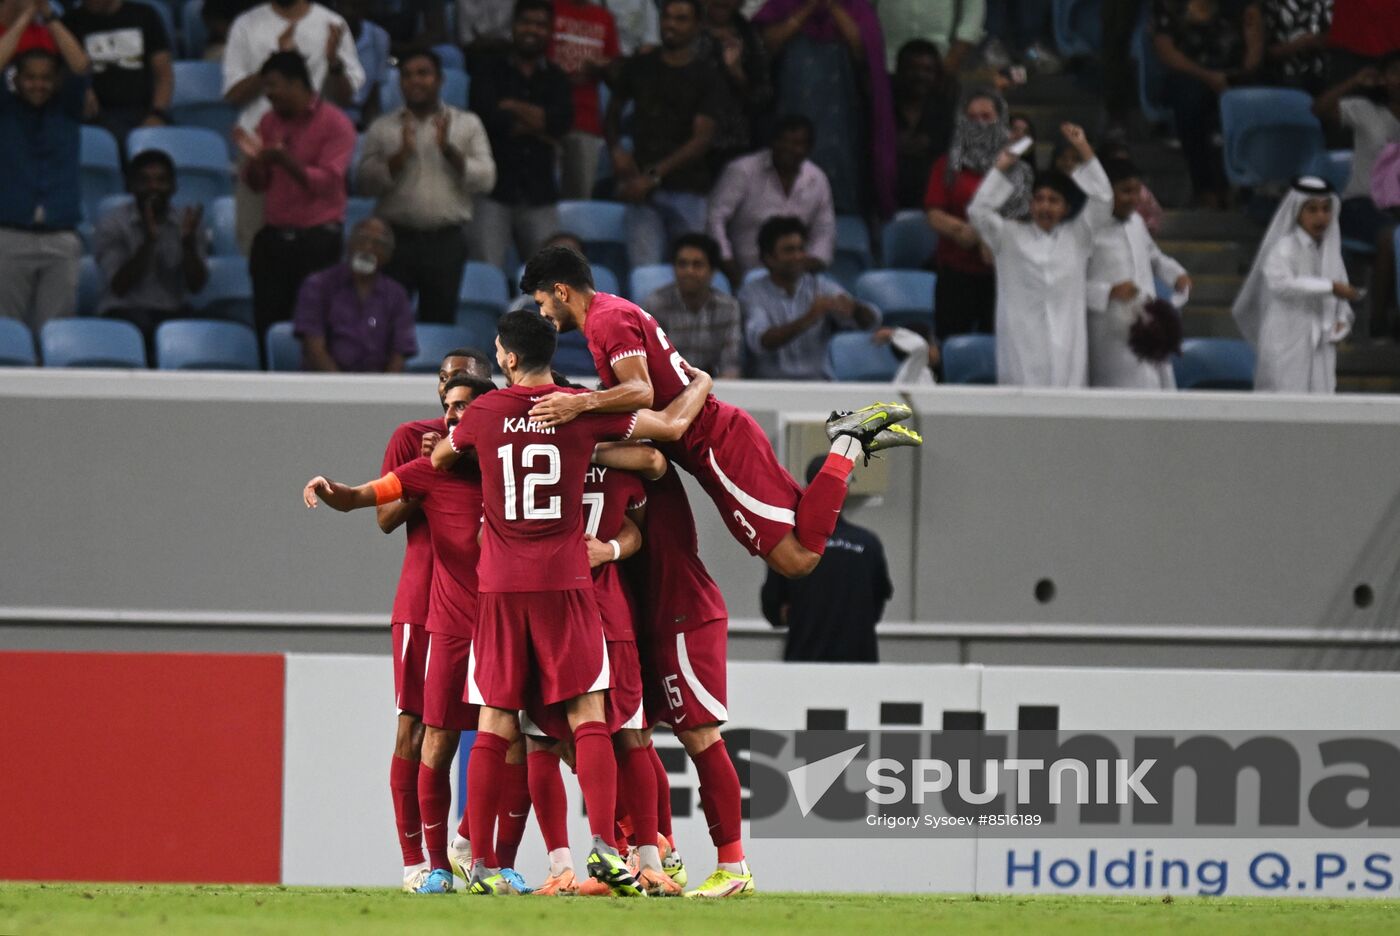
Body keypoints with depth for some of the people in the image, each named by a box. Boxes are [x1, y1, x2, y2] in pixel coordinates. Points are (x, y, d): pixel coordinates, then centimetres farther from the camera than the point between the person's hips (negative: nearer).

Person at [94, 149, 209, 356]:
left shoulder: (184, 223, 11)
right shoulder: (111, 225, 1)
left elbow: (196, 285, 0)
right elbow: (119, 287, -10)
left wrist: (188, 241, -17)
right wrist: (148, 240, -20)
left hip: (173, 312, 3)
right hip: (125, 310, -3)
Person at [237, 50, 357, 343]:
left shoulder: (335, 124, -5)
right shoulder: (270, 121, 12)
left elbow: (327, 182, -13)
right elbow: (258, 184, 16)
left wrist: (286, 161, -25)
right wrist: (253, 158, -6)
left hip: (317, 238, -5)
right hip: (274, 236, 5)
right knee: (266, 322, 1)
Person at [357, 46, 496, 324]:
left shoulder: (467, 124, 10)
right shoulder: (382, 128, 11)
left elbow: (485, 179, 0)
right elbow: (364, 182, 1)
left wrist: (448, 149, -12)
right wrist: (402, 153, -11)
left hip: (446, 240, 0)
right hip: (396, 236, 0)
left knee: (440, 319, 1)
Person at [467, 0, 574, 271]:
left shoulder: (556, 79, 14)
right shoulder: (489, 72, 8)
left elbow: (562, 121, -5)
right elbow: (488, 116, -10)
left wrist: (515, 108, -4)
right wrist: (538, 128, -2)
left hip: (539, 195, 3)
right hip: (493, 190, -3)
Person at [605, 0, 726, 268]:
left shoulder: (706, 77, 1)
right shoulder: (639, 67, 10)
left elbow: (702, 138, -6)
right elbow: (614, 110, 23)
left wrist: (654, 176, -15)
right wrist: (616, 149, 1)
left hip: (687, 189, -1)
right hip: (641, 186, 1)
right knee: (644, 269, -11)